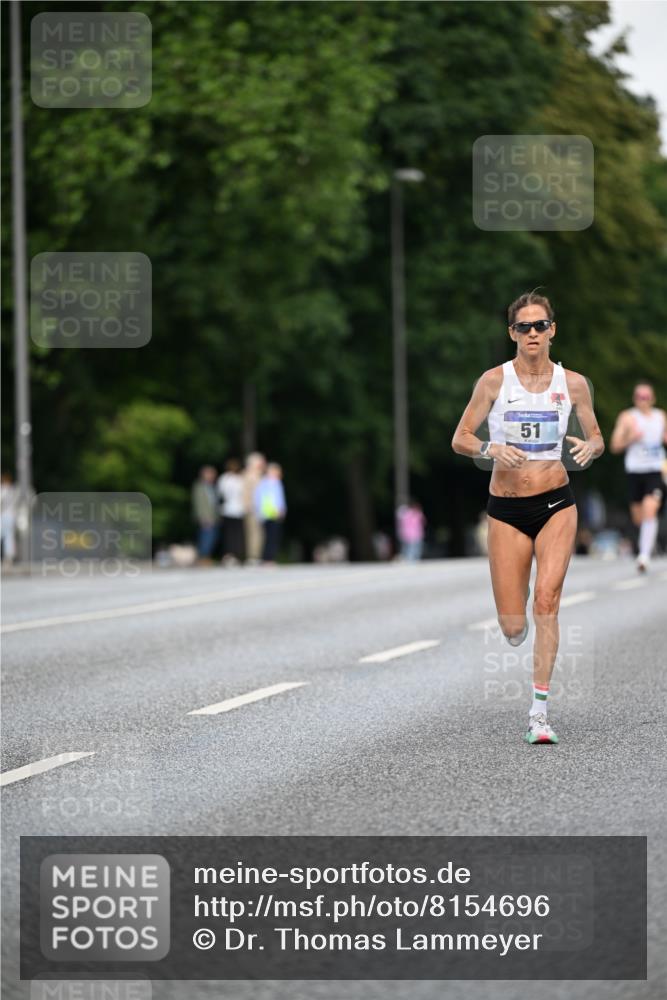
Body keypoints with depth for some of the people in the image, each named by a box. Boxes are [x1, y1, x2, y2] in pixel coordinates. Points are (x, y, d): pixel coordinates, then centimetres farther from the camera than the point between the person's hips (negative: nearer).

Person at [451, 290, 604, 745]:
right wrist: (491, 449, -21)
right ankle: (519, 634, 40)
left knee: (547, 600, -18)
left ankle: (540, 712, -14)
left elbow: (597, 437, 12)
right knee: (513, 627, -1)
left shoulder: (572, 383, 1)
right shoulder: (495, 380, -4)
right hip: (507, 509, 0)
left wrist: (590, 446, -12)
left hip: (556, 504, 0)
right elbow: (460, 438, 0)